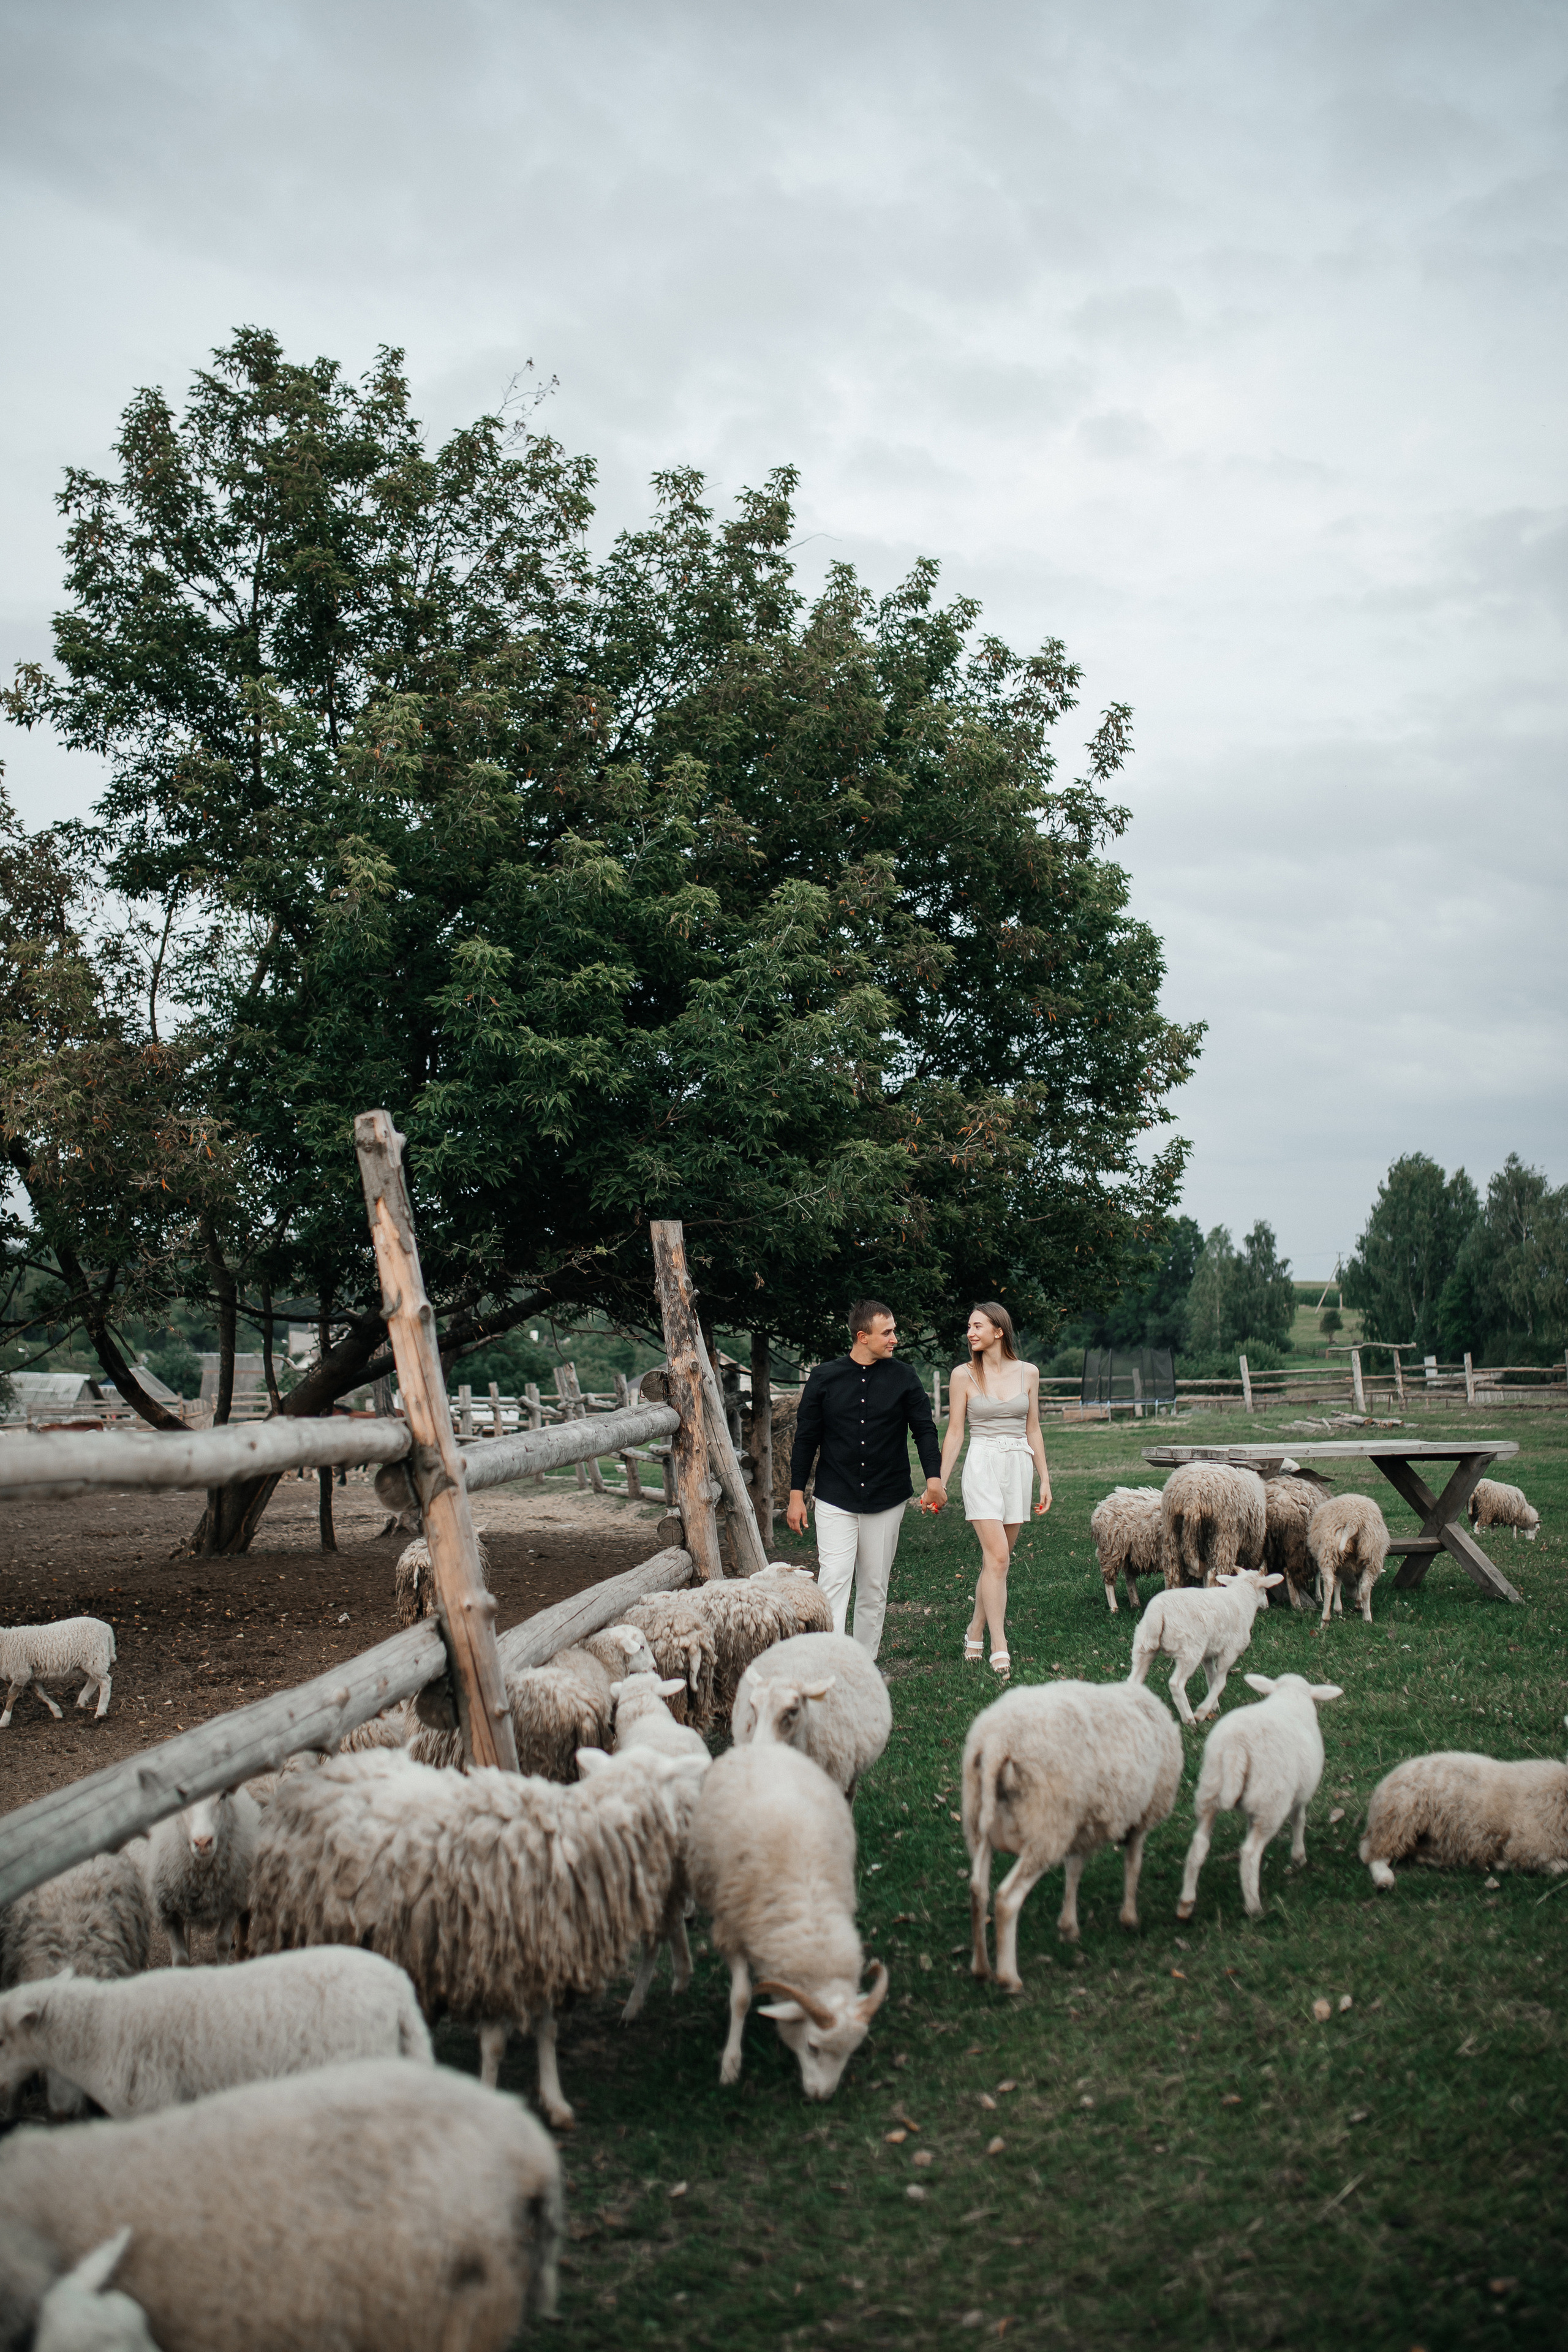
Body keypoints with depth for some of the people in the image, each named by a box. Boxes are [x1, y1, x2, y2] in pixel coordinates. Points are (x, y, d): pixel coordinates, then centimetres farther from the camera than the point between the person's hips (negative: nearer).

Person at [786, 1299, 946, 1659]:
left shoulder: (904, 1379, 4)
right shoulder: (825, 1378, 1)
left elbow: (924, 1430, 3)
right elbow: (806, 1437, 6)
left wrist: (933, 1477, -13)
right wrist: (796, 1493, 4)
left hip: (887, 1501, 2)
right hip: (835, 1500, -2)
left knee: (874, 1588, 7)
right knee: (833, 1580, -12)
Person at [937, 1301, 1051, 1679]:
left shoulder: (1027, 1373, 7)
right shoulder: (964, 1375, 1)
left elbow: (1033, 1430, 13)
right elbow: (955, 1432, 2)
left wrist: (1045, 1479, 10)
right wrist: (939, 1482, -2)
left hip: (1019, 1467, 3)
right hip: (982, 1466, -3)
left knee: (996, 1559, 6)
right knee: (997, 1557, -13)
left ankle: (976, 1632, 23)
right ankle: (999, 1649, -11)